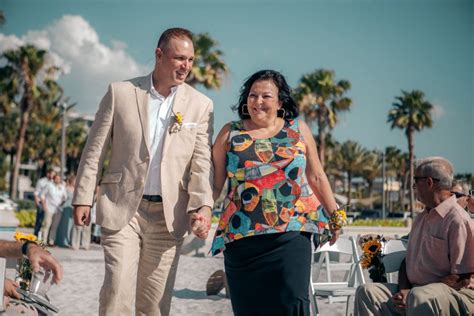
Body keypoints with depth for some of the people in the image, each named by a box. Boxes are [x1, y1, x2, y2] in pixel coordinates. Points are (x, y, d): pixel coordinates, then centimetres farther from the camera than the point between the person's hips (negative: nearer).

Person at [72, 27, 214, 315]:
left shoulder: (201, 105, 5)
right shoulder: (120, 92, 2)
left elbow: (202, 162, -1)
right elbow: (95, 150, 4)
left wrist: (203, 205, -15)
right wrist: (83, 198, 0)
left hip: (168, 214, 2)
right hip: (122, 206, -1)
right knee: (118, 287, -10)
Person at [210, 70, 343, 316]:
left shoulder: (298, 130, 10)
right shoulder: (230, 133, 8)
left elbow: (317, 177, 16)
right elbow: (215, 184, 5)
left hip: (292, 233, 0)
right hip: (242, 237, 1)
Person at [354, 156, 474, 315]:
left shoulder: (458, 220, -11)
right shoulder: (421, 219, 20)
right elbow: (407, 260, 20)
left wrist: (412, 293, -17)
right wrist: (403, 290, -3)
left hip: (456, 294, -8)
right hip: (413, 290, 8)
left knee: (419, 297, -39)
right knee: (367, 291, -10)